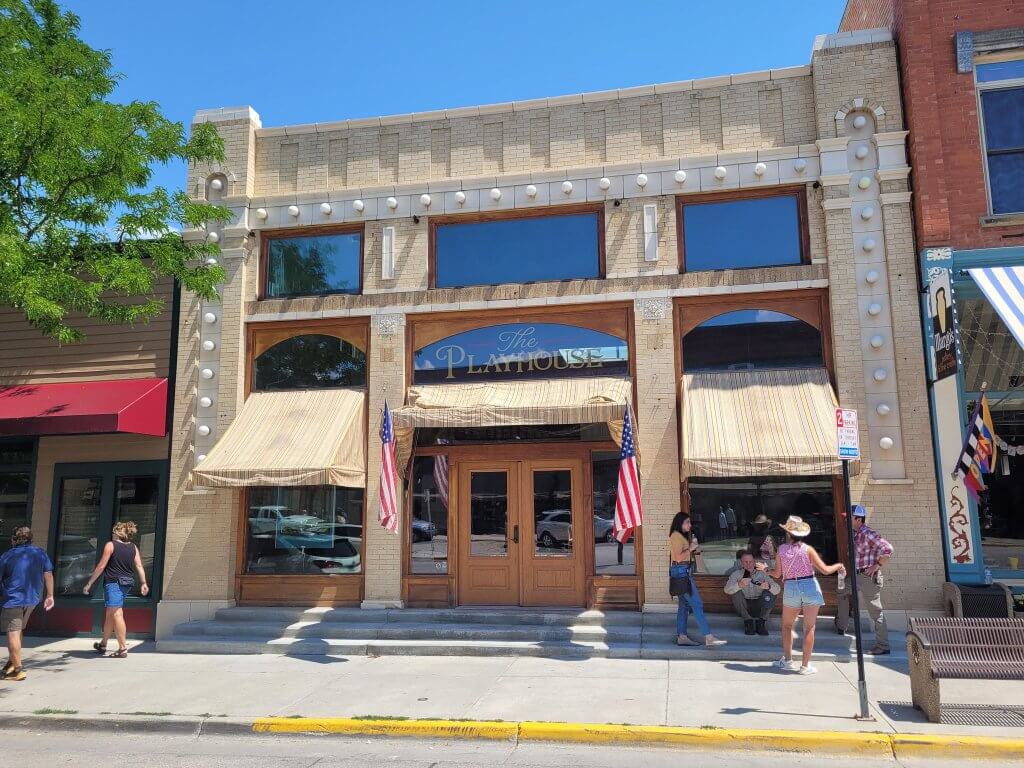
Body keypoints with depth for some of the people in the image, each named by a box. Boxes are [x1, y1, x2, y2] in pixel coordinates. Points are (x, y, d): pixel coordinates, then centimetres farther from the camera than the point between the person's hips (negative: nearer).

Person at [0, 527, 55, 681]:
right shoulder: (40, 553, 4)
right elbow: (48, 575, 6)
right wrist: (50, 595, 13)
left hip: (13, 599, -5)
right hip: (33, 599, 5)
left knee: (12, 632, -1)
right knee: (18, 630, 22)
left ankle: (17, 669, -2)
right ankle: (13, 661, 27)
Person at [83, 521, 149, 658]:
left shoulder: (110, 545, -6)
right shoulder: (133, 547, 8)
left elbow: (101, 566, -7)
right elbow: (139, 566, 1)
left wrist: (89, 583, -1)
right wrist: (143, 583, 1)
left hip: (113, 582, -7)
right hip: (126, 583, 7)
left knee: (116, 614, -8)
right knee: (109, 614, 21)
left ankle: (123, 648, -12)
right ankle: (103, 644, 35)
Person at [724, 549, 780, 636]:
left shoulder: (761, 574, 1)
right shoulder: (736, 574, -1)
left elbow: (777, 589, -12)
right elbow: (727, 590, -20)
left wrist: (768, 586, -37)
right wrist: (739, 585, -42)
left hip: (759, 608, 0)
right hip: (744, 608, 0)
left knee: (769, 593, -24)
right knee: (736, 592, -26)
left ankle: (761, 622, -11)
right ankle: (748, 622, -13)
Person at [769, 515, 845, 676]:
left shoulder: (781, 549, -1)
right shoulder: (807, 549, -4)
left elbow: (777, 574, 1)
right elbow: (825, 570, -7)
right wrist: (839, 565, 11)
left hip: (791, 589, 1)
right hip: (810, 587, -1)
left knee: (787, 626, 19)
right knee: (809, 628, 5)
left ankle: (787, 660, 18)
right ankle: (805, 665, 6)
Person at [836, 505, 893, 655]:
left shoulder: (868, 534, -19)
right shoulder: (855, 534, 9)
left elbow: (888, 549, -26)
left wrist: (877, 566, -20)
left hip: (868, 577, -10)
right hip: (857, 576, 10)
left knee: (875, 611, -4)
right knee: (842, 593, 25)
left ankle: (882, 646, 2)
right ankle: (841, 626, 38)